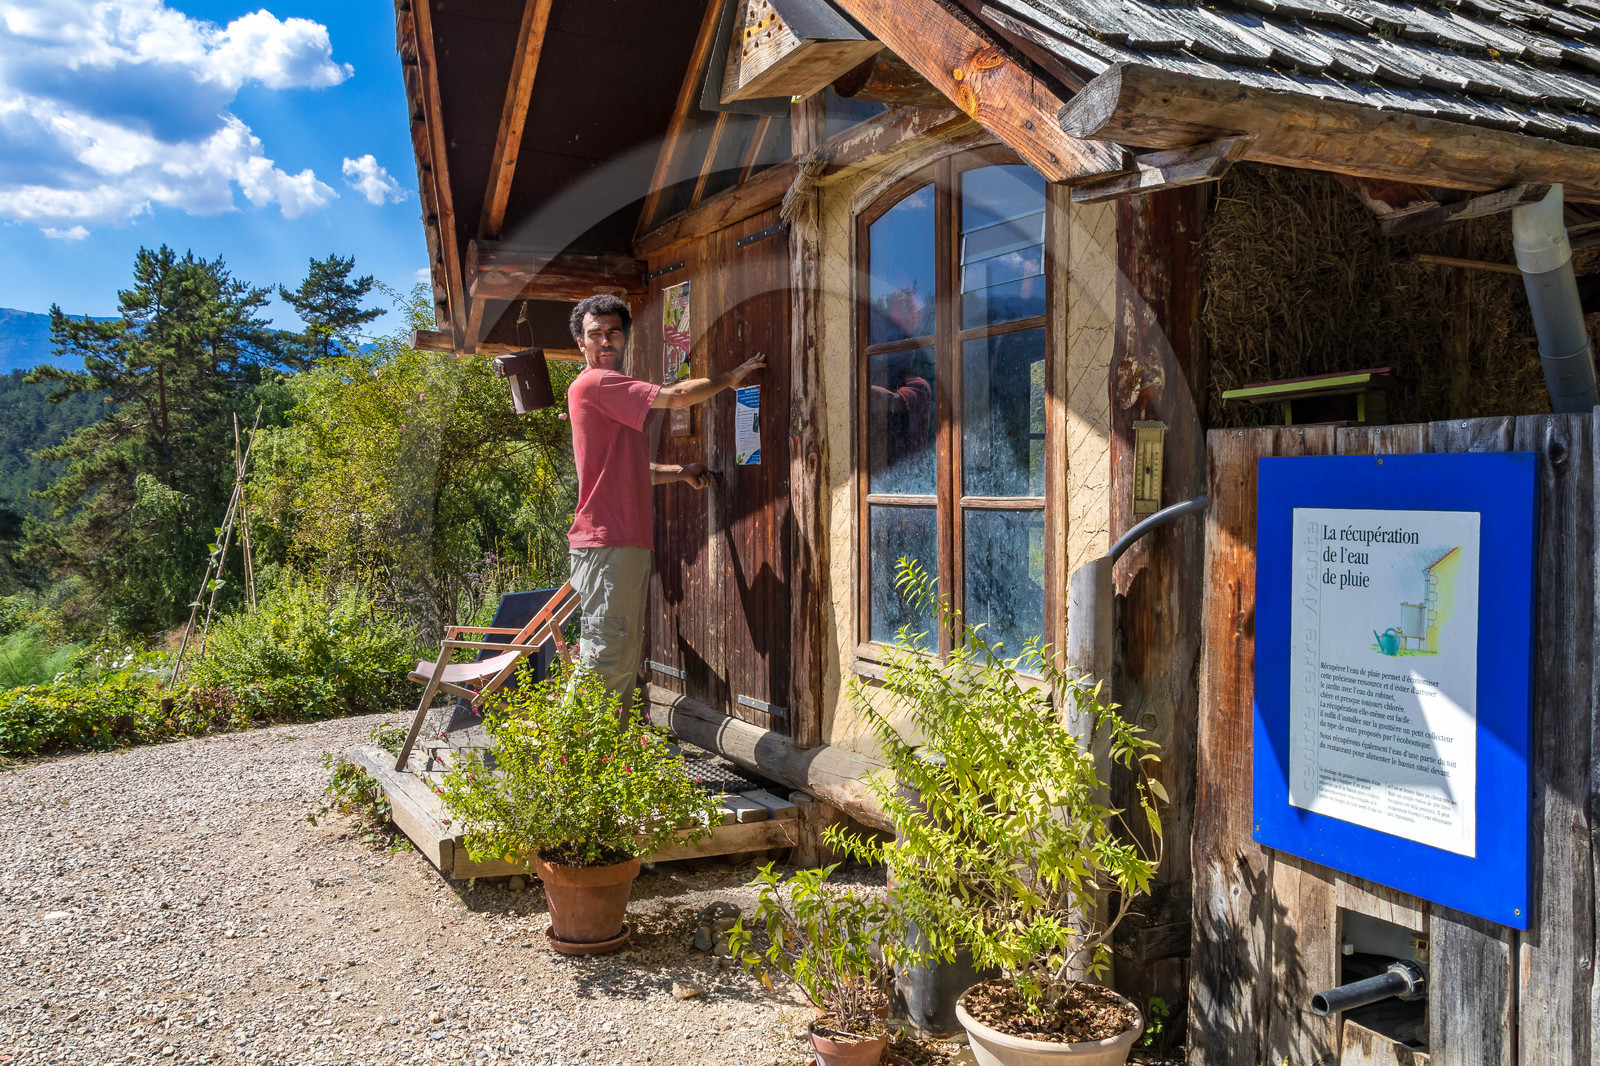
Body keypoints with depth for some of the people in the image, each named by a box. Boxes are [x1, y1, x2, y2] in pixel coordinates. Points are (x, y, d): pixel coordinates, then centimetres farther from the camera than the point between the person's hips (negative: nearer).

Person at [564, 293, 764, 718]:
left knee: (627, 652, 14)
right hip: (606, 541, -10)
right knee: (604, 652, -9)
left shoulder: (612, 394, 23)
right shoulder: (594, 383, -10)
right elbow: (673, 397, -14)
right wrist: (731, 377, 0)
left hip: (629, 538, 10)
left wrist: (682, 471, 15)